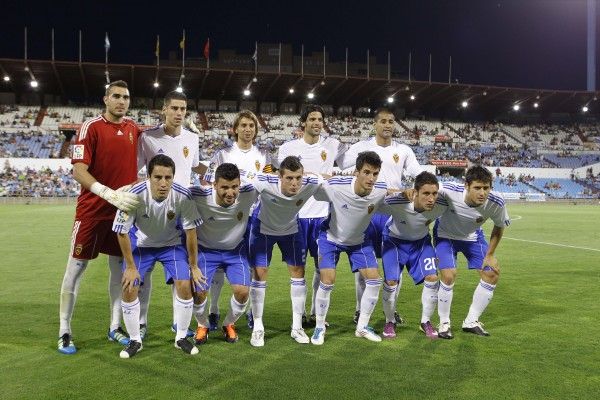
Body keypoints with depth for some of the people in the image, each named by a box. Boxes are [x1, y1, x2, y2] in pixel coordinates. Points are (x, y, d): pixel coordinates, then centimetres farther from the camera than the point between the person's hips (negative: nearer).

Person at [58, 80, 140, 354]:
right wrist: (110, 194, -29)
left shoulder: (134, 129, 7)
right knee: (76, 268, 2)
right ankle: (64, 332, 15)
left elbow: (140, 163, 20)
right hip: (92, 209, -5)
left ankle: (115, 327, 24)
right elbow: (78, 171, -17)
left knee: (120, 268, 11)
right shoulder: (91, 127, -9)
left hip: (124, 208, 5)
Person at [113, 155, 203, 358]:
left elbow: (190, 231, -15)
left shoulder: (183, 196, -29)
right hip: (141, 244, 0)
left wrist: (193, 266, -7)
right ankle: (135, 340, 11)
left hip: (172, 244, 0)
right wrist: (131, 267, -12)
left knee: (185, 285, -14)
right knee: (129, 288, -11)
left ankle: (181, 337, 8)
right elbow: (122, 232, -17)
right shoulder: (135, 195, -31)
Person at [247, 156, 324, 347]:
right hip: (263, 228, -2)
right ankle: (258, 328, 12)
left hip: (291, 229, 3)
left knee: (298, 272, 3)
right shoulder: (263, 183, -38)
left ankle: (297, 327, 17)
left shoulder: (312, 184, -31)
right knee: (259, 274, -4)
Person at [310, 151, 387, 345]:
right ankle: (319, 328, 10)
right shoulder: (335, 186, -34)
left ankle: (362, 327, 18)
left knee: (374, 280, -3)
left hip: (359, 240, 4)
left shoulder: (381, 191, -24)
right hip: (331, 237, -3)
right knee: (327, 281, -14)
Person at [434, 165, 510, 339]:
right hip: (445, 235, -4)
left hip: (472, 237, 4)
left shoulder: (496, 203, -29)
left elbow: (499, 227, -6)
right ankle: (444, 323, 5)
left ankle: (471, 321, 18)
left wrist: (490, 255, -3)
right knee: (448, 276, -20)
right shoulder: (450, 191, -39)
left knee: (492, 274, -1)